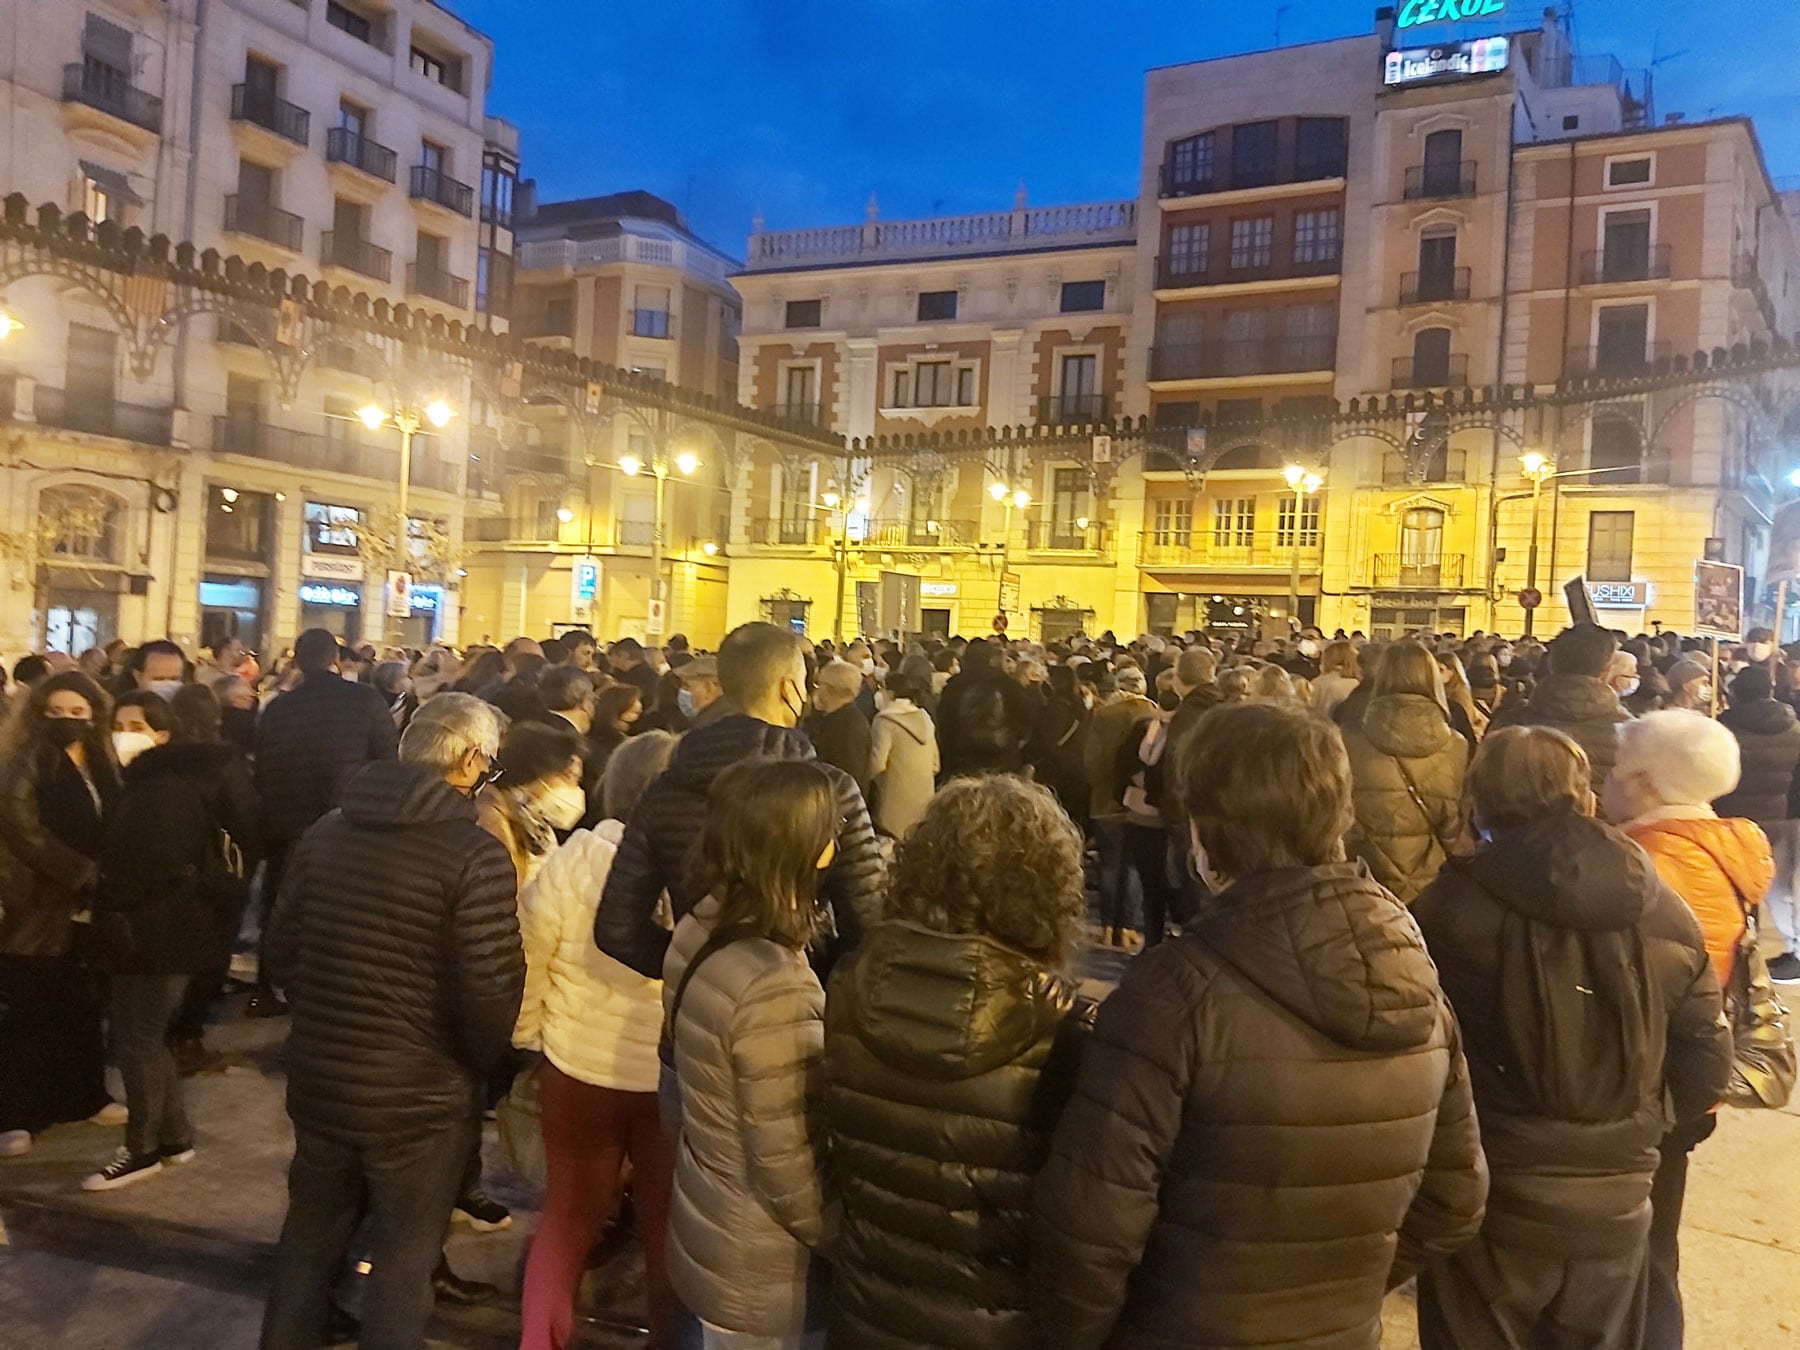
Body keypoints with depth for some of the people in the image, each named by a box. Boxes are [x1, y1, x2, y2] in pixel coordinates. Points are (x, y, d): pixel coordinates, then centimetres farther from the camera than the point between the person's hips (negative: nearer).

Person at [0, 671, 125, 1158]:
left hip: (88, 904, 5)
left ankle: (86, 1096, 25)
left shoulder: (100, 765, 11)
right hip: (40, 906, -5)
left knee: (85, 1005, 12)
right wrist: (79, 873, -22)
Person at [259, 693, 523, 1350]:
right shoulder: (477, 854, -20)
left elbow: (282, 950, 6)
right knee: (402, 1263, 13)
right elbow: (490, 992, -21)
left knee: (309, 1239, 25)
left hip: (318, 1077, 6)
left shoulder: (325, 830, -1)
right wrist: (479, 1065, -1)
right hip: (421, 1095, -5)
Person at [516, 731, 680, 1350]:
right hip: (673, 1078, -1)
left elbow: (526, 954, -5)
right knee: (665, 1226, 21)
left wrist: (527, 1033, 11)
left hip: (578, 1067, 2)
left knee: (567, 1218, 25)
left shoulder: (576, 856, -14)